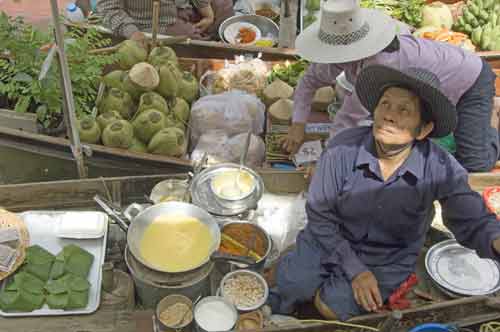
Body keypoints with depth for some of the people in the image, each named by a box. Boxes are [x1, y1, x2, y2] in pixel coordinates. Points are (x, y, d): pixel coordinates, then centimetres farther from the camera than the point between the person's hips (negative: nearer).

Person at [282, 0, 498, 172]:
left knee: (473, 166, -12)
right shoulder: (343, 51, -21)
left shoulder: (382, 62, -44)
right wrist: (298, 125, -18)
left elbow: (348, 118, -41)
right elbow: (310, 81, -8)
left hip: (472, 81, -7)